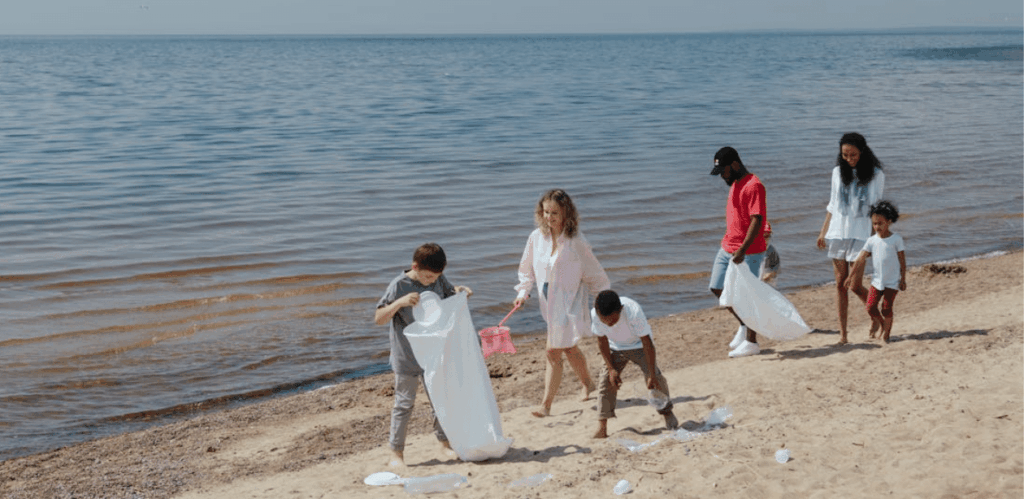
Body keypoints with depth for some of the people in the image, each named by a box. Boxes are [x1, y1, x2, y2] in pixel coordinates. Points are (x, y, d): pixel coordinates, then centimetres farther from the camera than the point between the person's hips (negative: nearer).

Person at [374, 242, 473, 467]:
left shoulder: (439, 280, -2)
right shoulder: (399, 286, -17)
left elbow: (449, 293, 20)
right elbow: (379, 319, -20)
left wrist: (460, 290, -4)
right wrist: (400, 302, -35)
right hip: (406, 358, -5)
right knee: (404, 404, 2)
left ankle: (444, 443, 29)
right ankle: (396, 452, 12)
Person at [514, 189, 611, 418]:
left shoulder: (576, 241, -16)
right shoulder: (536, 237, -3)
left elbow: (594, 274, -5)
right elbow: (527, 268, 12)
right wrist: (523, 292, -1)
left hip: (570, 302, -6)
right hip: (549, 302, 6)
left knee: (553, 351, -12)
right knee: (569, 348, 22)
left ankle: (546, 405, -6)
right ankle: (588, 384, 45)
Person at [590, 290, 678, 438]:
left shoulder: (633, 312, -39)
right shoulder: (594, 315, -28)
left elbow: (647, 343, -31)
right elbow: (602, 341, -10)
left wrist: (652, 374, -29)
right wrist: (611, 369, -13)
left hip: (639, 345, -3)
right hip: (615, 348, 3)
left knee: (655, 379, -14)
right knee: (606, 380, -10)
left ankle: (667, 411, 11)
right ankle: (602, 427, -5)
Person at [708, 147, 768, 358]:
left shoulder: (753, 186, -18)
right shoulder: (735, 184, 13)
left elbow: (756, 222, -24)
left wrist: (742, 250, -30)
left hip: (748, 253, -9)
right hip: (728, 248, 9)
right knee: (718, 288, 11)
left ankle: (751, 342, 10)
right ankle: (743, 325, 28)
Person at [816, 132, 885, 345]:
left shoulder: (876, 175, -2)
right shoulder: (838, 172, 8)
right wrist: (823, 231, 9)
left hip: (860, 234, -4)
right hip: (837, 232, 4)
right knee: (840, 283, 3)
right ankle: (842, 333, 8)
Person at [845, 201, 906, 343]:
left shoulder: (896, 239, -7)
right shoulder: (872, 240, 1)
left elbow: (902, 260, -3)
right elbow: (860, 259, 0)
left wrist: (903, 279, -5)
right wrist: (850, 276, -3)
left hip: (893, 281, -3)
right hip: (877, 280, 3)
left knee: (886, 308, -2)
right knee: (870, 307, -1)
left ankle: (886, 334, 13)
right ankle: (879, 322, 27)